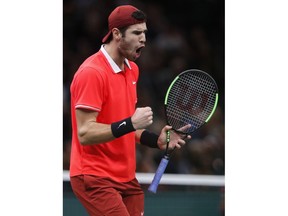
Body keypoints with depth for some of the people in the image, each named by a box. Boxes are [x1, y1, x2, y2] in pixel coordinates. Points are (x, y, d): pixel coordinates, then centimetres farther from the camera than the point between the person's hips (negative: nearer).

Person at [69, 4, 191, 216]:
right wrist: (129, 124, -28)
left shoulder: (132, 69, 13)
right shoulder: (92, 73, -16)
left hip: (127, 178, 9)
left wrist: (156, 140, 5)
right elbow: (85, 134, -21)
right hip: (95, 179, -9)